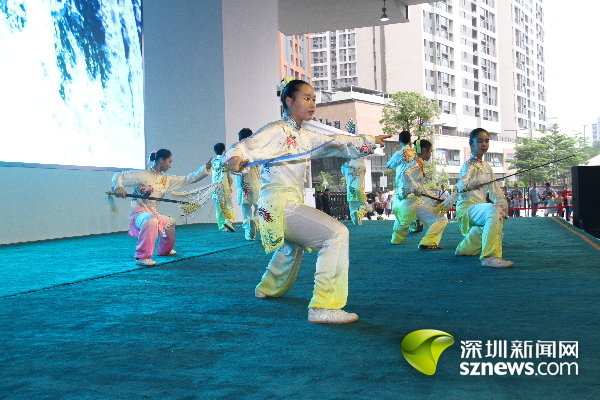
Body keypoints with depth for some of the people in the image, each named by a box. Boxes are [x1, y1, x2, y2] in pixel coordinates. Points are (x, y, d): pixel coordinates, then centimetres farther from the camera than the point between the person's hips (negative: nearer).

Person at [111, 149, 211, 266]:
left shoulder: (166, 180, 9)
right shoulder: (141, 175, -10)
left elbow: (187, 180, 8)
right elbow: (118, 176, -9)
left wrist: (205, 169, 2)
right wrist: (118, 187, -31)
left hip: (153, 213, 9)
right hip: (139, 213, -9)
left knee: (170, 222, 31)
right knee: (151, 220, -41)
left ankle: (164, 250, 55)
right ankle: (142, 257, -36)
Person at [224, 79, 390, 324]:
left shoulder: (305, 137, 16)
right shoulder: (276, 130, -8)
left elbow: (336, 143, 15)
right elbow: (244, 146, -15)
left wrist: (370, 141, 5)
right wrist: (234, 157, -36)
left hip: (291, 203, 11)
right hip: (279, 203, -11)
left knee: (293, 244, 38)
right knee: (336, 234, -23)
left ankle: (268, 288, 60)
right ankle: (324, 307, -27)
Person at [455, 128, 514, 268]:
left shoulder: (486, 166, 16)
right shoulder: (469, 165, -8)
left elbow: (494, 189, 16)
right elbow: (461, 184, -26)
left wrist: (502, 203, 2)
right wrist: (468, 186, -48)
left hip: (479, 206, 10)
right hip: (467, 206, -10)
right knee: (494, 210, -38)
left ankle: (464, 248, 59)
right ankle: (490, 256, -42)